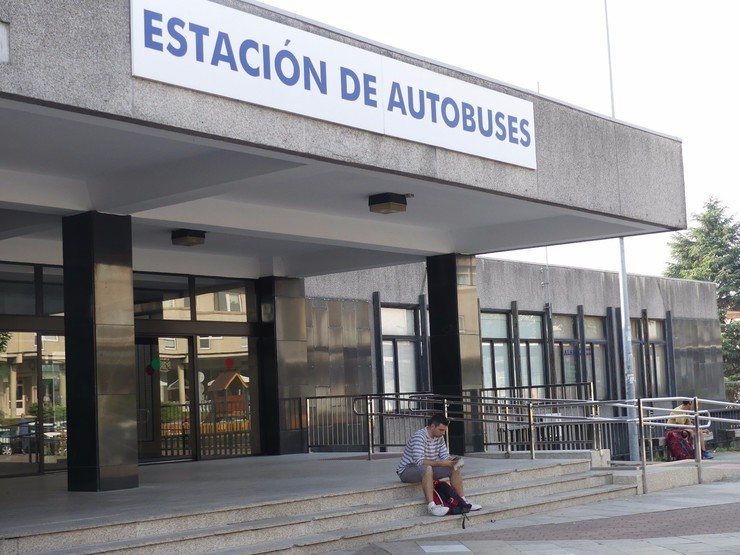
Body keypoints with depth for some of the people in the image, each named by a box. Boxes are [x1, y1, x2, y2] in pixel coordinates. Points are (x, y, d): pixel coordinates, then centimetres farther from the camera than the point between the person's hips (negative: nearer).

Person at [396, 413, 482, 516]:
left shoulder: (439, 437, 3)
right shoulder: (419, 436, -25)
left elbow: (445, 456, 4)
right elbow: (419, 461, -34)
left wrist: (452, 460, -20)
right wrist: (441, 463, -36)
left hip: (427, 469, 9)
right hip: (407, 471, -9)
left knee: (454, 468, -1)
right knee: (427, 468, -40)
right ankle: (431, 506, -44)